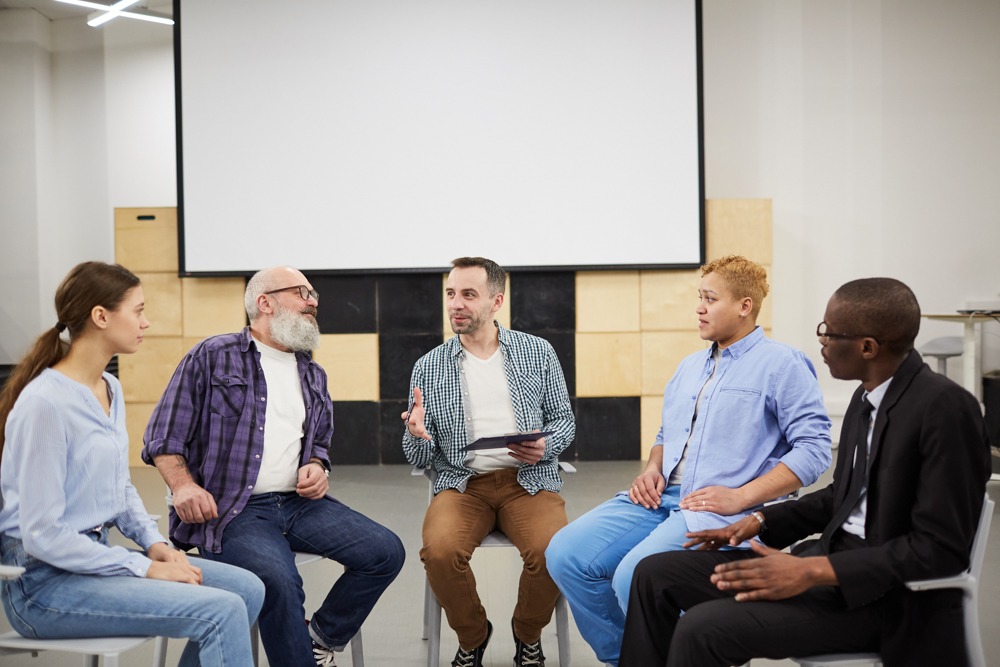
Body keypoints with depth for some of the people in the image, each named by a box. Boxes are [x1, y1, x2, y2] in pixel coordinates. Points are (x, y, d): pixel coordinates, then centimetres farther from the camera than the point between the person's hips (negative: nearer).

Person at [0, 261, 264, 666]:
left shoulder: (110, 389, 9)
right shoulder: (45, 403, -20)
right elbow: (42, 535, -21)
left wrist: (156, 543, 1)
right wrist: (146, 568, -18)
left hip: (96, 557, 9)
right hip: (45, 584, -9)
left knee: (247, 589, -3)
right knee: (222, 612, -22)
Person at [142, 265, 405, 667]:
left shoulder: (313, 375, 21)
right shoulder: (212, 357, 4)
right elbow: (164, 436, 1)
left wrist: (316, 466, 6)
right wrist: (183, 485, -16)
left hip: (299, 502, 6)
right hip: (231, 509, -6)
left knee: (385, 551, -13)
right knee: (278, 580, -34)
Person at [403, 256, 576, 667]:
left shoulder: (538, 353, 8)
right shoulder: (428, 368, 8)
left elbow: (564, 419, 13)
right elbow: (420, 460, 9)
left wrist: (546, 445, -10)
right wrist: (418, 437, -15)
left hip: (529, 480, 0)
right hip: (462, 483, 1)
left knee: (551, 552, -30)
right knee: (440, 552, -31)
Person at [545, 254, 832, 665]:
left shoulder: (781, 365, -2)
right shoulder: (691, 367, 23)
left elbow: (813, 447, -10)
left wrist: (741, 497, -17)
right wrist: (652, 469, 7)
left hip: (726, 511, -7)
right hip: (662, 496, 8)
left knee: (636, 576, -31)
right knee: (565, 555, -12)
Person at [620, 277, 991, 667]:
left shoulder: (945, 409, -19)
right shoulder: (868, 397, 9)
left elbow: (942, 548, -22)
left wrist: (813, 571, -24)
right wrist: (761, 522, 9)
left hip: (886, 598, -9)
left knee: (702, 629, -25)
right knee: (655, 574, 2)